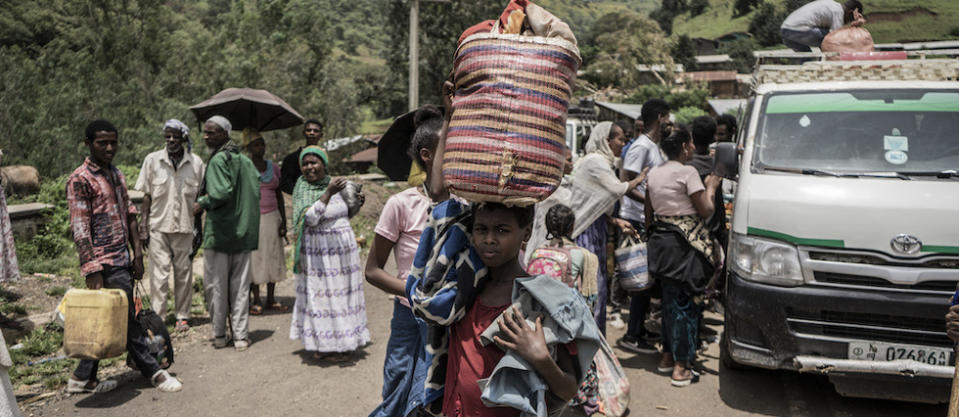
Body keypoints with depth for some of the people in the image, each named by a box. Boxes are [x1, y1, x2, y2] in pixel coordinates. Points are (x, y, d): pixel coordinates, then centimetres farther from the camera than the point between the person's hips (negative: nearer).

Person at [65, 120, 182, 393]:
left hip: (122, 260, 8)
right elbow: (80, 229, -15)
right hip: (105, 264, -8)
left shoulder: (117, 174, 14)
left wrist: (137, 253, 11)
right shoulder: (80, 180, -11)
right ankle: (154, 373, 10)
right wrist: (92, 272, -20)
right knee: (128, 320, 0)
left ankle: (83, 378, 24)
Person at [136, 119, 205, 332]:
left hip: (185, 227, 1)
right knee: (159, 272, -2)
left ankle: (182, 316, 17)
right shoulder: (152, 160, 2)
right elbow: (147, 195, 5)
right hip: (158, 226, -1)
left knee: (184, 273, 7)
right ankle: (157, 316, 5)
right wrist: (143, 225, -1)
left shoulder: (196, 163, 3)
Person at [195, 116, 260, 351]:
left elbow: (221, 192, -22)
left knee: (216, 285, 7)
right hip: (244, 232, 6)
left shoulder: (218, 160, -12)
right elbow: (257, 190, 10)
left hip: (219, 233, -6)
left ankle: (219, 335, 16)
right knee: (240, 286, 9)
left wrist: (202, 204, -7)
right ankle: (240, 336, 9)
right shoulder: (245, 160, 10)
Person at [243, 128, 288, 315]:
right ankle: (256, 300, 7)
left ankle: (271, 299, 13)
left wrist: (283, 221, 7)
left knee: (273, 256, 4)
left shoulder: (273, 167, 10)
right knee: (253, 258, -2)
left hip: (272, 217, 4)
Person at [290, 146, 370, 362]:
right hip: (317, 252, -5)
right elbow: (309, 218, -25)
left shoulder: (333, 183, 8)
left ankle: (341, 342, 21)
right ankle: (322, 344, 11)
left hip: (343, 247, 5)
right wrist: (328, 193, -29)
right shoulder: (302, 189, -7)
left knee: (342, 292, 10)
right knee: (319, 293, -1)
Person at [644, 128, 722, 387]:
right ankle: (681, 367, 3)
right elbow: (706, 212, -11)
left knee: (670, 299, 18)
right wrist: (711, 188, 4)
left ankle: (667, 356, 26)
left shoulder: (654, 173, 10)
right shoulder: (687, 172, -12)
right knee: (686, 302, 0)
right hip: (685, 244, -7)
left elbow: (648, 212, 15)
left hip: (660, 241, 7)